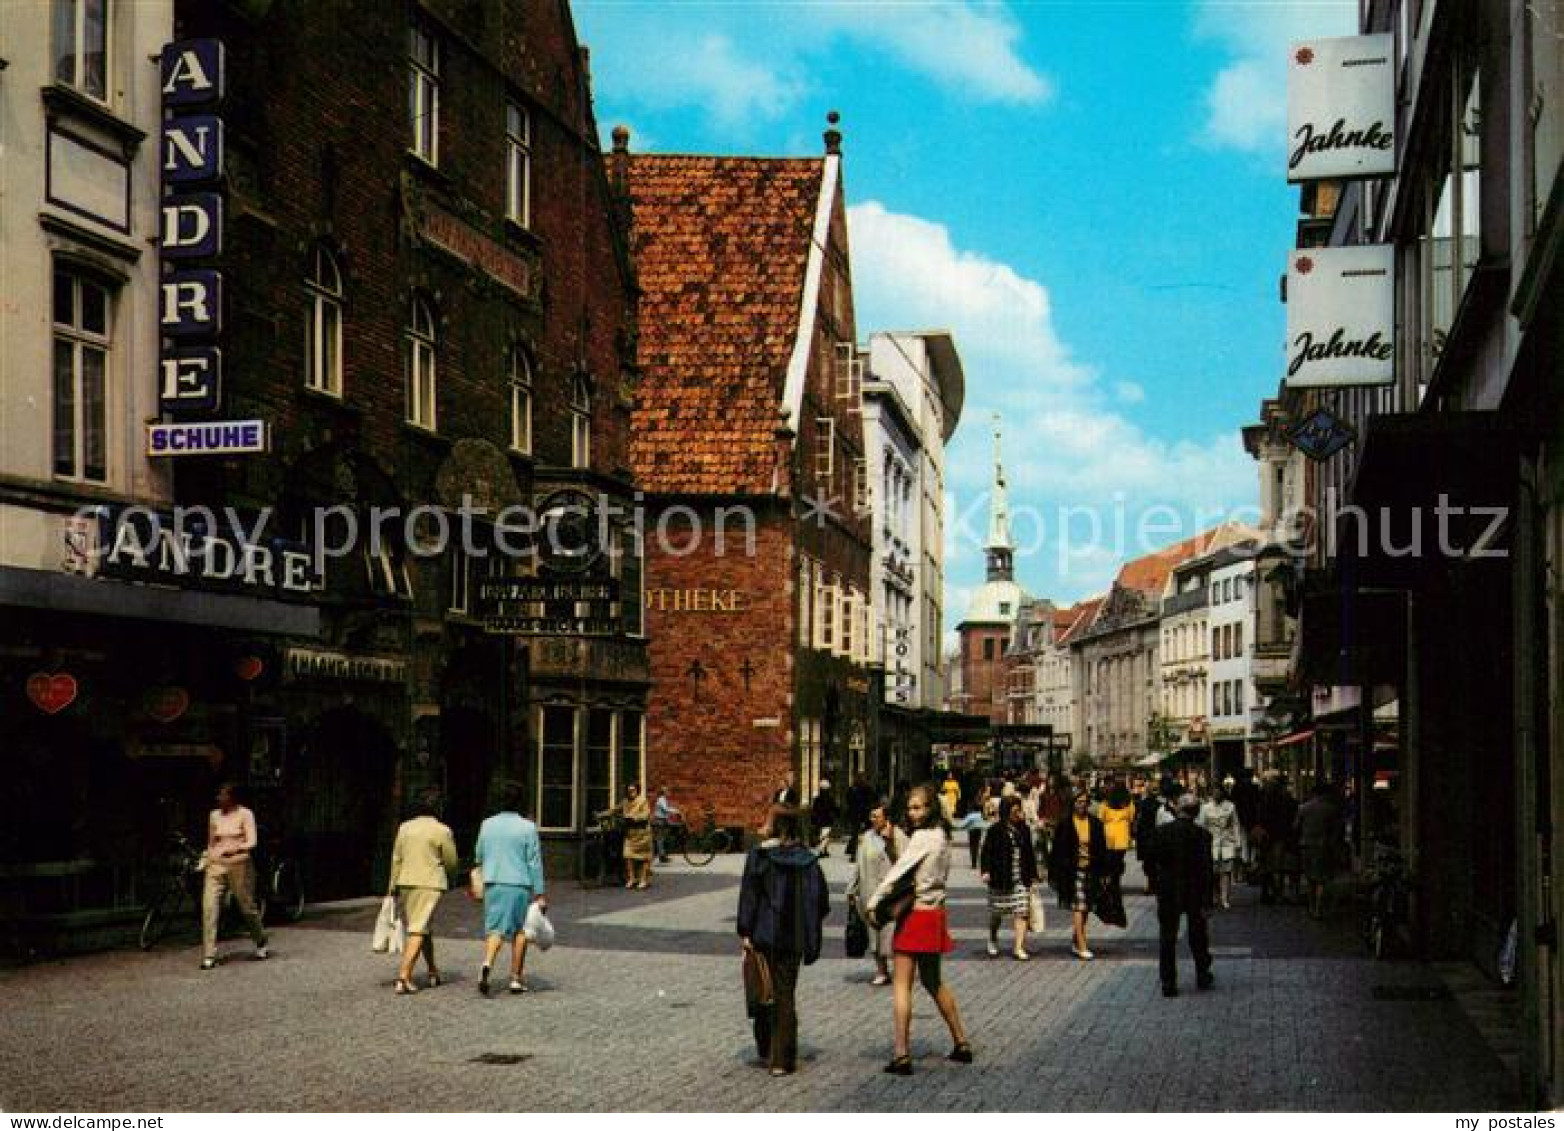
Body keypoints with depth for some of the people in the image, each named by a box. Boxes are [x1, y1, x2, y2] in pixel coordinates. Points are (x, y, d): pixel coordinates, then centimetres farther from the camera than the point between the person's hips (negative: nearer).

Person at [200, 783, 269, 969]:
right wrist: (208, 858, 17)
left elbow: (251, 842, -10)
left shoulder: (245, 814, -1)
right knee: (209, 908, -11)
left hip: (239, 865, -3)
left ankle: (261, 943, 32)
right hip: (216, 866, 3)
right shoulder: (214, 816, 12)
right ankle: (209, 955, -10)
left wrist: (234, 849, -26)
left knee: (247, 907, 6)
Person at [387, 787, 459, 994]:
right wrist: (451, 879, 19)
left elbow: (396, 859, 7)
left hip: (406, 882, 5)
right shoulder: (442, 830, -7)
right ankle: (403, 977, -16)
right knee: (418, 930, -6)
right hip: (430, 884, -5)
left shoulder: (405, 827, 7)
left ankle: (433, 972, 31)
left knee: (422, 928, 19)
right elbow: (450, 861, -2)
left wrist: (394, 887, 12)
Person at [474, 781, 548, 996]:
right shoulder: (527, 827, -7)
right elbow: (534, 862, -7)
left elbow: (479, 856, 15)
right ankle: (516, 979, 13)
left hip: (492, 883, 3)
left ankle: (487, 964, -25)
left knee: (495, 929, 3)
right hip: (519, 884, -3)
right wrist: (539, 893, -4)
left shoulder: (487, 825, 4)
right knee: (520, 931, 11)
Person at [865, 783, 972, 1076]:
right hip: (935, 912, 9)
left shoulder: (923, 837, -14)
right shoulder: (942, 835, 11)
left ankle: (902, 1056, -7)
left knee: (902, 984, -4)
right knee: (933, 981, 21)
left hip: (916, 914, -9)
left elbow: (898, 871, -16)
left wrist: (873, 901, -10)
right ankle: (961, 1043, 26)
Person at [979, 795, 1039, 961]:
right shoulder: (996, 830, -6)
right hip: (1000, 879, -3)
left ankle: (1019, 947, -7)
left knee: (1021, 912, -7)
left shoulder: (1024, 830, 9)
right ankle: (993, 940, 36)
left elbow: (1030, 853, 15)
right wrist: (986, 871, -17)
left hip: (1022, 878, 3)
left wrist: (1033, 874, 14)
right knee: (996, 912, 10)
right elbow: (987, 852, -7)